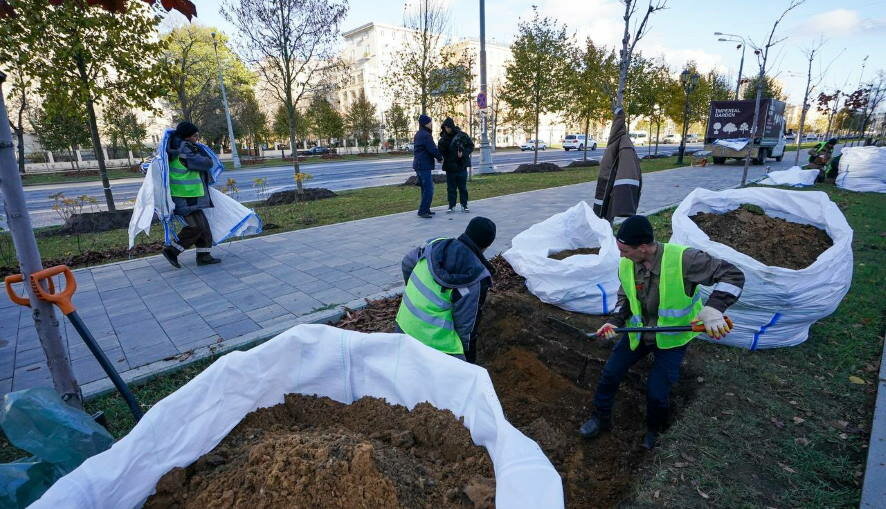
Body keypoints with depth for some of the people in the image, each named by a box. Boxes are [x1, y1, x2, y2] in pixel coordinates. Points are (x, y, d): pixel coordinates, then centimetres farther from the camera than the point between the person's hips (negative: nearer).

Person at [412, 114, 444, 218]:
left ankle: (425, 209, 21)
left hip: (418, 165, 10)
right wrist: (440, 158, 2)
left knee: (425, 189, 16)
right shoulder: (426, 135, -14)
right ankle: (422, 211, -9)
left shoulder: (418, 135, 17)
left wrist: (438, 156, 12)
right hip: (424, 166, -10)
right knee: (428, 189, -9)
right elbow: (433, 149, -16)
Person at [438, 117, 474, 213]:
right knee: (451, 188, 6)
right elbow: (440, 152, -3)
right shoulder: (443, 138, 2)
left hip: (462, 166, -2)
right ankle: (451, 206, 14)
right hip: (450, 167, 2)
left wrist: (464, 153, -14)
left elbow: (471, 146, 1)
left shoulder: (462, 135, -5)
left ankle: (464, 205, 16)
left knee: (463, 187, 6)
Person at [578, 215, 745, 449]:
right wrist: (614, 322, -11)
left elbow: (732, 275, -23)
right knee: (609, 375, 6)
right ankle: (601, 418, 31)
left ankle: (654, 430, 32)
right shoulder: (626, 265, -12)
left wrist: (713, 309, -37)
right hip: (638, 332, 4)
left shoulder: (682, 258, -29)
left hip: (672, 337, -4)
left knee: (656, 392, -3)